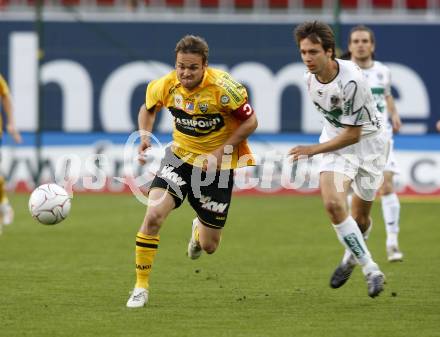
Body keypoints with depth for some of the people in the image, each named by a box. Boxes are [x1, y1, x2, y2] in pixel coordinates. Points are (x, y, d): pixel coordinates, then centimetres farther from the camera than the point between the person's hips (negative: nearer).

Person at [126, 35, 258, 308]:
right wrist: (145, 136, -8)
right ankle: (141, 288, -10)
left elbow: (250, 122, -13)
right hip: (181, 156, 2)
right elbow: (148, 108, 11)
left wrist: (221, 152, -20)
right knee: (154, 214, -23)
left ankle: (200, 229, 47)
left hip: (218, 164, -2)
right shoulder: (165, 86, -12)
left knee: (209, 247, 6)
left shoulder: (222, 87, -22)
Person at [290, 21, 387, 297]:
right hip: (336, 142, 4)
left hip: (367, 142, -4)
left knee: (360, 217, 7)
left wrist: (313, 149, -23)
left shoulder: (351, 80, -30)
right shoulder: (311, 78, -8)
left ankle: (352, 257, 41)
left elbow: (353, 134, -24)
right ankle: (371, 270, -11)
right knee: (333, 204, -20)